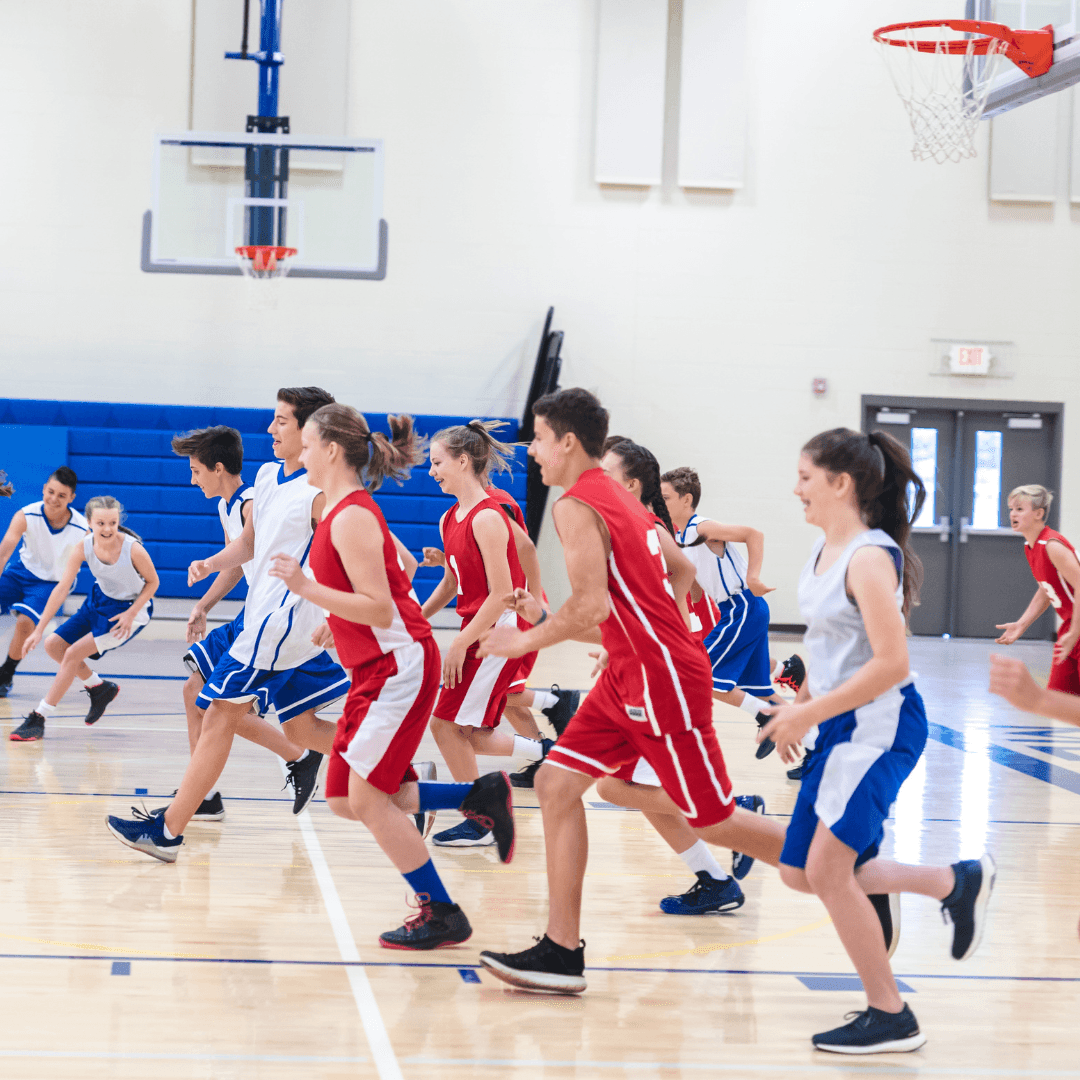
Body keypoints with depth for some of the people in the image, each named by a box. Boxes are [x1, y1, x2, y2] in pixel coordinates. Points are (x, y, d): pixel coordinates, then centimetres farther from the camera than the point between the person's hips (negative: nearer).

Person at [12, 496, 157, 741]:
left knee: (73, 654, -15)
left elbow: (152, 582, -12)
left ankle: (38, 719, -8)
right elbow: (62, 588, -21)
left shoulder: (133, 549, -29)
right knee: (54, 645, 3)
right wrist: (39, 630, -24)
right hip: (99, 601, 6)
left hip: (130, 610, -6)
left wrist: (131, 613, -23)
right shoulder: (83, 547, -19)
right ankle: (99, 687, 26)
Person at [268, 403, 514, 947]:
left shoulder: (351, 518, -18)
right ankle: (479, 796, 16)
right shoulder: (342, 511, 12)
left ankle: (442, 916, 1)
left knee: (367, 799, -9)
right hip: (374, 668, 10)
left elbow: (379, 610, -23)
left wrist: (307, 588, -27)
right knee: (344, 799, 8)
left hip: (399, 664, -10)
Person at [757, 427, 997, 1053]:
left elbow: (891, 662, -24)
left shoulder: (869, 558, -19)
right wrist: (801, 704, 14)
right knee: (800, 874, 10)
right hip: (842, 726, 10)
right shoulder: (825, 549, 10)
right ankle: (957, 883, 24)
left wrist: (810, 713, -21)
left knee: (827, 870, -14)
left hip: (881, 725, -10)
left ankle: (891, 1018, -1)